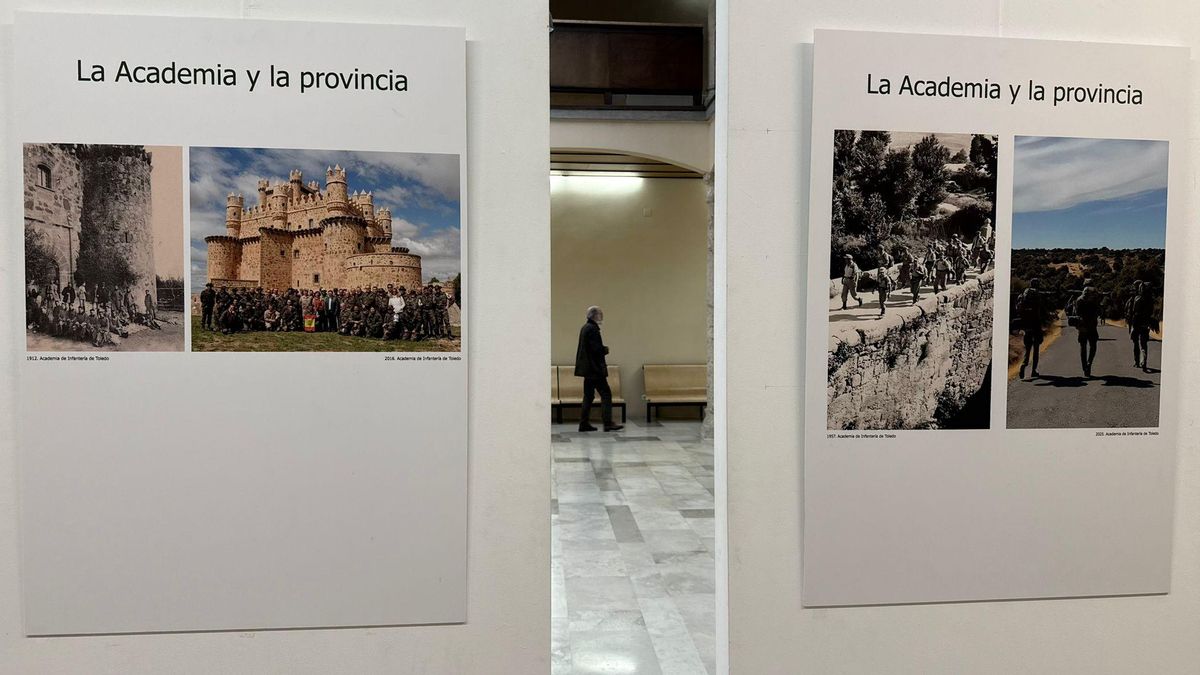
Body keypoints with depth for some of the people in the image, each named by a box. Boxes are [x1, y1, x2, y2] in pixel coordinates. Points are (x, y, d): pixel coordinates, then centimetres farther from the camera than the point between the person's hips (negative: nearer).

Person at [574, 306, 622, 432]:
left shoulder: (585, 327, 16)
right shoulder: (592, 328, -15)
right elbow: (597, 348, -21)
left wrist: (603, 349, 12)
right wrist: (606, 350, -3)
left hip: (587, 368, 10)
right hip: (594, 368, -10)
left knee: (588, 395, 12)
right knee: (606, 393, -8)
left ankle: (584, 423, 13)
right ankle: (608, 423, -10)